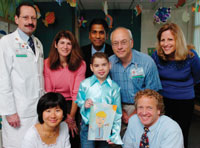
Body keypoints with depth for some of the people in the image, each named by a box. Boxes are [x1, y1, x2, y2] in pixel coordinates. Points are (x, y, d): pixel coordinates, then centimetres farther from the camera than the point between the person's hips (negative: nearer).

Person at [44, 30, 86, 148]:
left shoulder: (80, 64, -5)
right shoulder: (47, 63, -2)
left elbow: (77, 93, -8)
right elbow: (47, 91, -4)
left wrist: (71, 117, -13)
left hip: (72, 104, 0)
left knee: (73, 138, -12)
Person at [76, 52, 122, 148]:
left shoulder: (114, 87, -4)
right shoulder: (85, 84, -6)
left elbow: (117, 112, -2)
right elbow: (78, 101, 7)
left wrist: (115, 134, -5)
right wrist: (84, 104, -16)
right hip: (87, 128, -1)